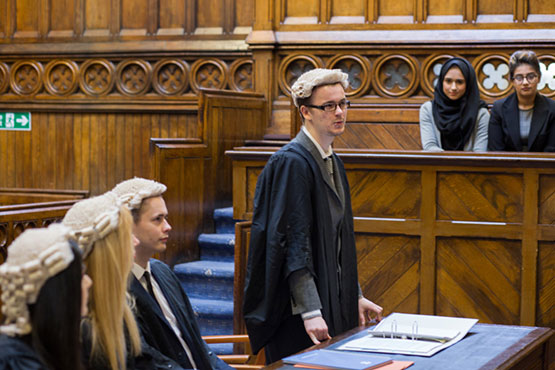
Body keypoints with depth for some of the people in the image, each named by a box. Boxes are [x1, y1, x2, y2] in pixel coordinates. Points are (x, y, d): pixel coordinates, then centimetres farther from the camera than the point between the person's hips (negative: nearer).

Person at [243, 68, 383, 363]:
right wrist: (310, 311, -25)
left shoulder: (331, 161, 13)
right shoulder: (292, 162, -15)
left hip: (333, 300, 9)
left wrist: (355, 297, 17)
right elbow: (292, 242, -21)